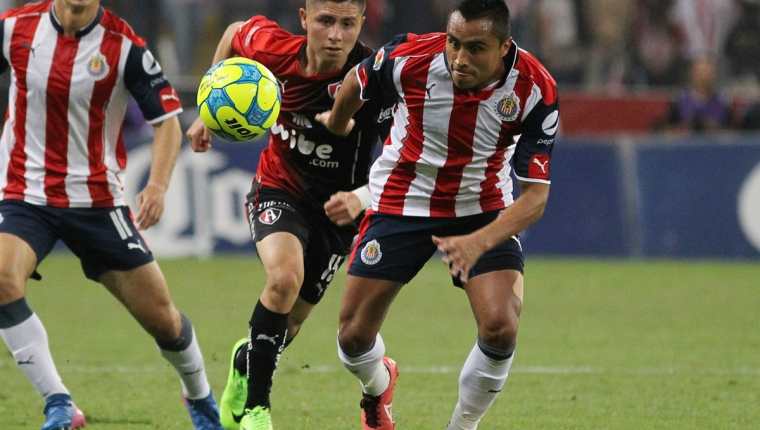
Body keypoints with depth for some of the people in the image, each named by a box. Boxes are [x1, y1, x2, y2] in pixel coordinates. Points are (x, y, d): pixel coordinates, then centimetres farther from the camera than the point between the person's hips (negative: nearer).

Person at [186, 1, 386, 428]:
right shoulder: (274, 48, -18)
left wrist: (361, 197, -46)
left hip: (336, 207, 0)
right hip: (279, 189, 0)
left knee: (292, 318, 10)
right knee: (285, 277, -29)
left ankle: (246, 361, 48)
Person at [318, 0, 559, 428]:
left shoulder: (535, 89, -26)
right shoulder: (409, 57, -25)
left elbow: (536, 195, -24)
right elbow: (357, 83, 0)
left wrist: (478, 243, -40)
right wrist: (336, 124, 20)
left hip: (484, 208, -1)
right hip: (402, 200, 1)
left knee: (501, 328, -22)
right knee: (355, 336, 0)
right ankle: (379, 386, 38)